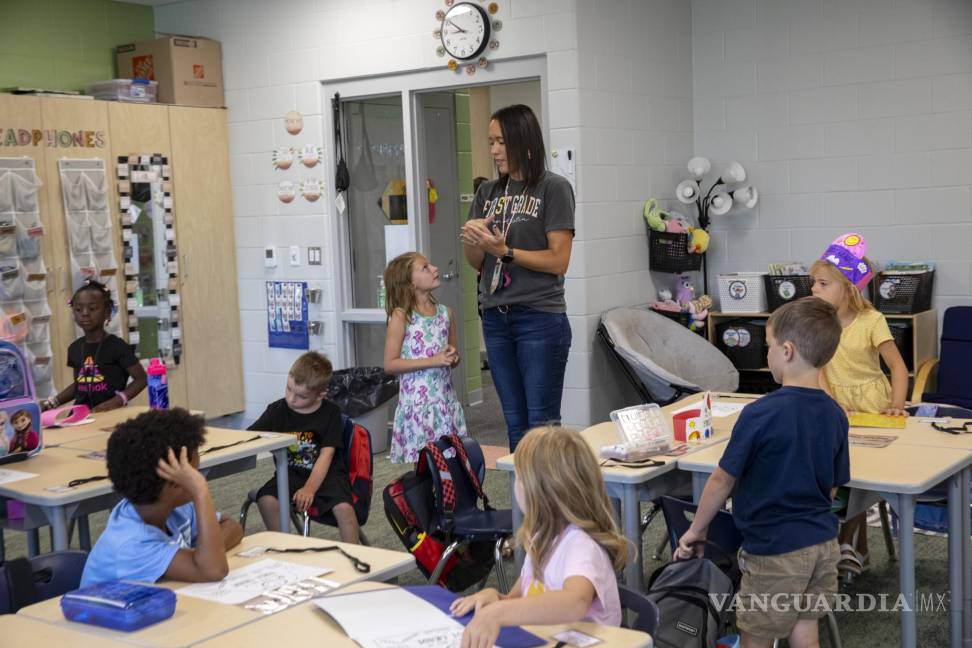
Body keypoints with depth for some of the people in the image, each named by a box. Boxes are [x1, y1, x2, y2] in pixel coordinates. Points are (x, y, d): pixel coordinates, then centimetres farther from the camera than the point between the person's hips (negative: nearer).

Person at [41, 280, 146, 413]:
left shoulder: (117, 346, -6)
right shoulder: (75, 348, 11)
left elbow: (141, 378, -4)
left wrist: (117, 401, -17)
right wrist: (52, 403, 12)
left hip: (110, 414, -4)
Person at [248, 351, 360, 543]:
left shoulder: (330, 412, -6)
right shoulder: (277, 410, 0)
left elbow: (326, 455, -13)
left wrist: (309, 488, -26)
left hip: (325, 474, -3)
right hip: (291, 473, 3)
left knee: (343, 507, -29)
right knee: (266, 499, -25)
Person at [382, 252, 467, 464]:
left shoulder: (446, 313, 9)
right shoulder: (401, 316, -6)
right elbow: (390, 364, -10)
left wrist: (453, 357, -4)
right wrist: (432, 361, -17)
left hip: (445, 400, 5)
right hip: (417, 402, -5)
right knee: (421, 460, -3)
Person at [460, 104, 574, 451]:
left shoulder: (554, 188, -5)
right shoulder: (488, 192, 12)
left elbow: (559, 260, -10)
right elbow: (476, 264, 14)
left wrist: (504, 250, -16)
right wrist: (471, 241, -7)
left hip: (540, 318, -6)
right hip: (495, 318, 6)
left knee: (541, 423, -3)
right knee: (515, 423, 12)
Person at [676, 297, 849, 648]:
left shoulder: (760, 414, -20)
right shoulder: (834, 415, -1)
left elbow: (722, 481, -11)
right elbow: (833, 488, 9)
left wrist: (695, 530, 2)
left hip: (775, 551, -6)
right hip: (822, 543, 6)